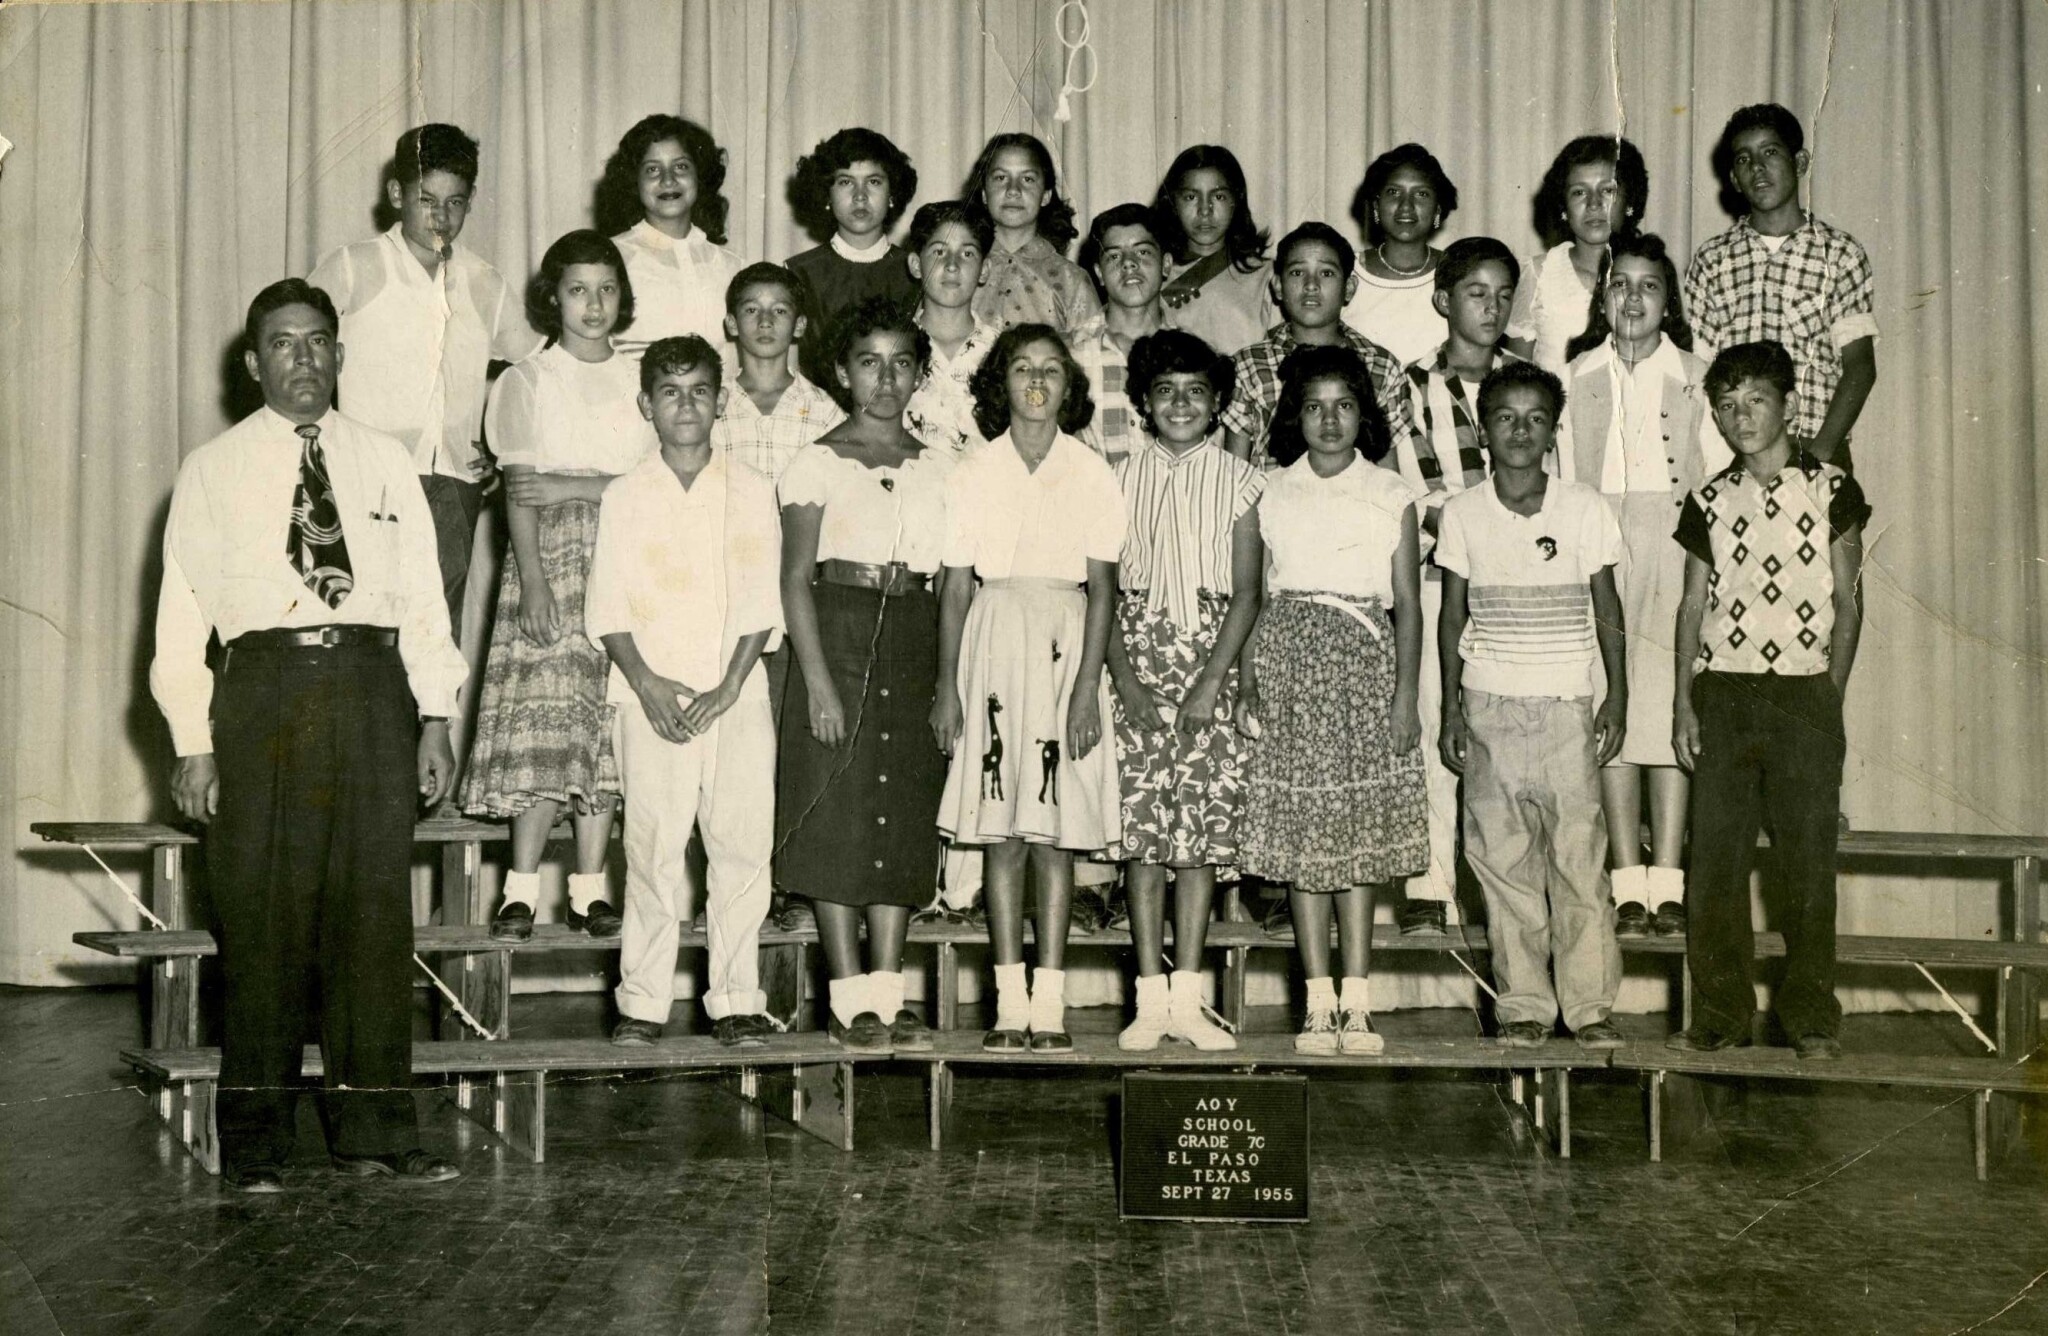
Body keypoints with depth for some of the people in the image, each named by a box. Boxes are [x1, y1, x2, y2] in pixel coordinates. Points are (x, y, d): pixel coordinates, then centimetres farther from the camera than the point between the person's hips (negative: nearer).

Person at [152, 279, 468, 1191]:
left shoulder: (386, 462, 16)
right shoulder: (213, 471, 10)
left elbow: (424, 595, 13)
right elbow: (184, 611, 6)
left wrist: (434, 719, 4)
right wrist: (193, 744, -2)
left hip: (372, 685, 2)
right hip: (264, 683, -2)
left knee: (375, 905, 1)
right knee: (262, 912, -1)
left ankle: (370, 1128, 9)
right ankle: (254, 1140, 9)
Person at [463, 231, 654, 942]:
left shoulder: (638, 380, 15)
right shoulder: (528, 379, 6)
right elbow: (519, 490, -3)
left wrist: (572, 488, -4)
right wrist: (533, 581, -12)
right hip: (550, 560, -3)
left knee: (607, 722, 0)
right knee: (543, 718, -10)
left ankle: (590, 889, 4)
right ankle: (522, 887, -5)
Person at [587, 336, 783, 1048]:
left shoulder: (750, 490, 9)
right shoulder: (624, 496, 7)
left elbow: (762, 601, 4)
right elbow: (606, 607, 3)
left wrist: (728, 685, -7)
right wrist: (647, 683, -10)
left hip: (736, 696, 1)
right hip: (650, 697, -1)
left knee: (743, 844, -3)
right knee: (653, 849, -4)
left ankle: (736, 999, 5)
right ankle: (642, 1001, 5)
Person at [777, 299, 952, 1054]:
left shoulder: (937, 467, 12)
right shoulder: (819, 462, 2)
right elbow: (795, 577, -4)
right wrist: (817, 678, -13)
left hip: (914, 640, 4)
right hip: (838, 632, -4)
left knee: (905, 815, 3)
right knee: (838, 814, -4)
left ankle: (888, 994, 9)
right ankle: (851, 1001, 0)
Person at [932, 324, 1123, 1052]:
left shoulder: (1092, 473, 4)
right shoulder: (975, 472, 8)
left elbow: (1102, 587, 1)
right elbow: (956, 585, 8)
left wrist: (1088, 683, -8)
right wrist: (947, 684, 2)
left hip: (1066, 643, -1)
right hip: (995, 641, 1)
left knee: (1055, 828, -1)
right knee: (999, 829, 0)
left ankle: (1050, 1003, 3)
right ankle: (1010, 1003, 4)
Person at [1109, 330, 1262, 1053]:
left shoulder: (1237, 479, 5)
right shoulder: (1121, 476, 8)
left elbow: (1246, 593, 1)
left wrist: (1212, 681, -9)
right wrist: (1124, 676, -8)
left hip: (1211, 659, 0)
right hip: (1139, 650, 0)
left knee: (1203, 823, -2)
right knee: (1141, 825, -3)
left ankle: (1187, 1000, 3)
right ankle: (1150, 1000, 0)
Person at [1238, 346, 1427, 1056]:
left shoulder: (1392, 495, 6)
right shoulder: (1273, 493, 8)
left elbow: (1407, 603, 4)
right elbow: (1253, 596, 9)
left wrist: (1406, 692, -4)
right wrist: (1247, 685, 2)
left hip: (1366, 659, -1)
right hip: (1290, 661, 1)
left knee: (1361, 832, -1)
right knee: (1301, 830, -1)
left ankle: (1356, 1002, 3)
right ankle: (1319, 1003, 3)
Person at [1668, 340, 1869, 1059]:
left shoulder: (1829, 488, 3)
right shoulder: (1710, 500, 10)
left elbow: (1847, 600, 3)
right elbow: (1695, 604, 11)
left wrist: (1830, 699, -4)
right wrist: (1684, 700, 3)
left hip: (1804, 693, -2)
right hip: (1722, 692, 2)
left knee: (1808, 859, 0)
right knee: (1716, 858, 2)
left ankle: (1811, 1018, 11)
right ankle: (1721, 1014, 11)